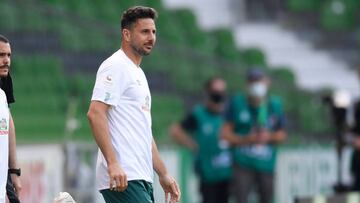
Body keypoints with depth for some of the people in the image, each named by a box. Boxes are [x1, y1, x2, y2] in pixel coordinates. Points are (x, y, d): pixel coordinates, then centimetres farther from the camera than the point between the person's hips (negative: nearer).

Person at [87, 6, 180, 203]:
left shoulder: (138, 74, 25)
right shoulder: (116, 67, -7)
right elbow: (95, 113, -19)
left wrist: (163, 174, 25)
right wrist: (113, 163, -26)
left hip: (141, 178, 10)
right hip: (123, 178, -10)